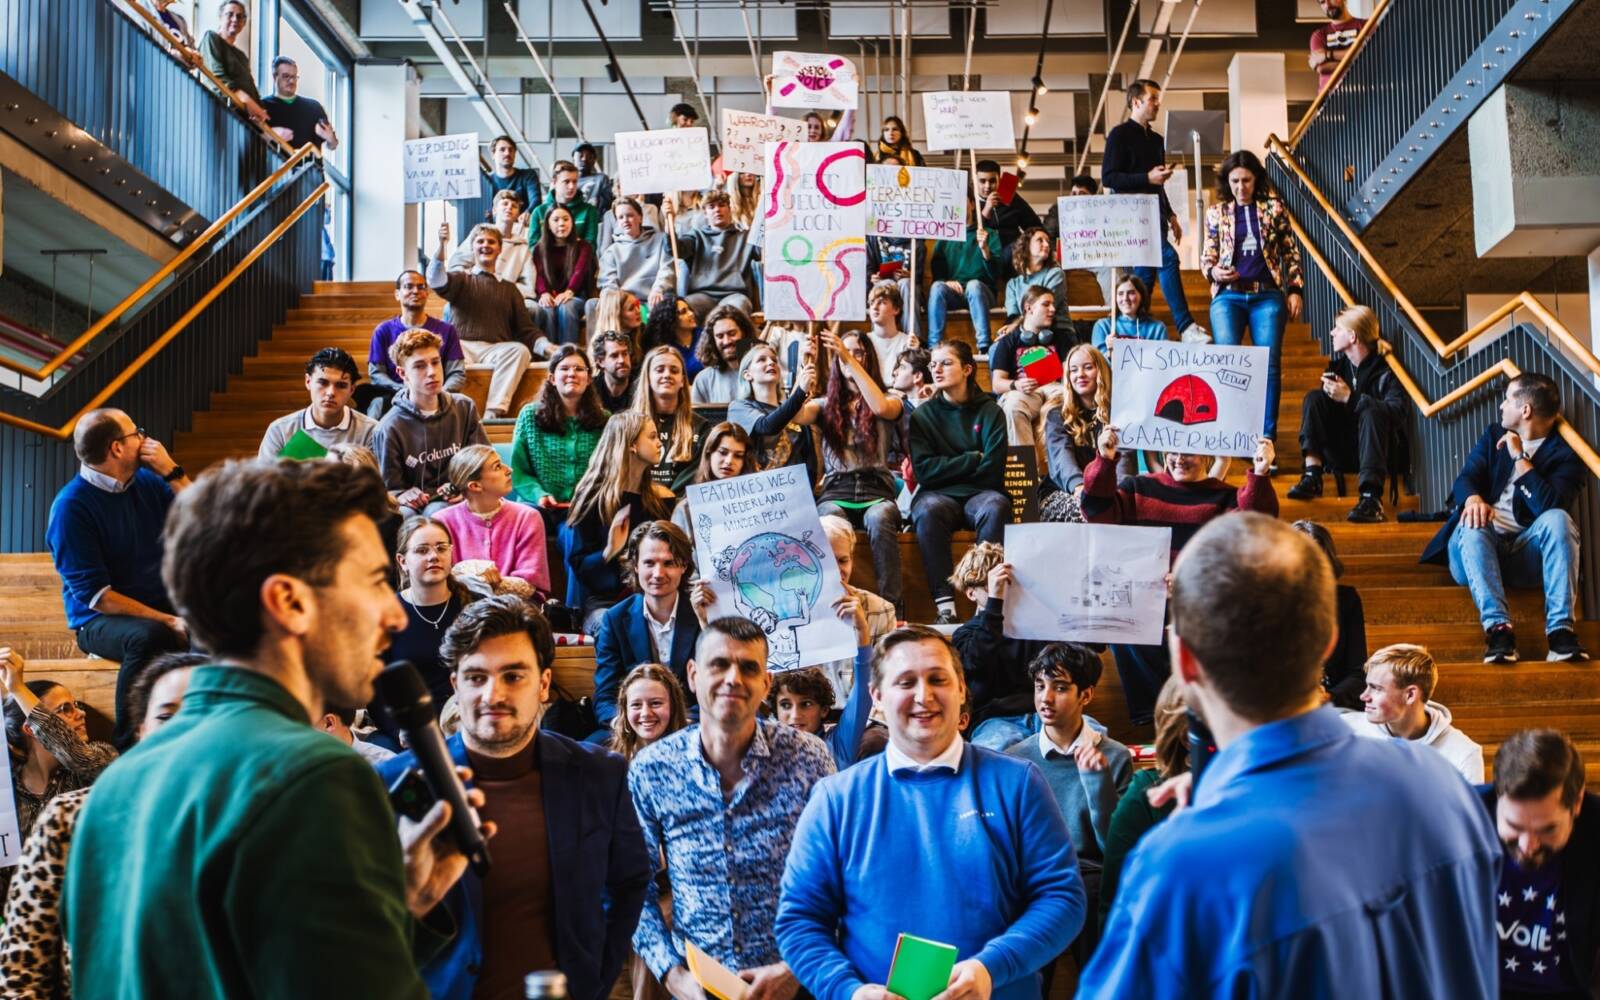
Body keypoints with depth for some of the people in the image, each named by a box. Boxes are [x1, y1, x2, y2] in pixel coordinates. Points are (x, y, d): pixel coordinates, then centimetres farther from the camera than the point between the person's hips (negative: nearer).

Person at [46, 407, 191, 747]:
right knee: (149, 637, -38)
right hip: (101, 618, -5)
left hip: (165, 606, 5)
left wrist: (173, 473, -5)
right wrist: (166, 620, -22)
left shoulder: (148, 482, 7)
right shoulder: (71, 506, -10)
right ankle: (129, 745, -24)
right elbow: (94, 594, -15)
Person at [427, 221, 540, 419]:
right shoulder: (461, 280, 19)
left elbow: (526, 330, 16)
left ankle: (494, 412, -38)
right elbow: (436, 281, -5)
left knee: (520, 350, -31)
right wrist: (442, 245, -20)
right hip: (461, 346, -1)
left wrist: (545, 347, -5)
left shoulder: (509, 289, 24)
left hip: (496, 350, 1)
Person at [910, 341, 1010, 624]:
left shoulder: (990, 411, 6)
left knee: (995, 507, -35)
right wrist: (972, 459, -3)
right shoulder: (922, 415, 8)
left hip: (978, 494, 0)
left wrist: (948, 468, 1)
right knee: (928, 510, -35)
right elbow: (924, 469, -4)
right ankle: (945, 605, -37)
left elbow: (992, 470, -3)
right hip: (938, 495, 0)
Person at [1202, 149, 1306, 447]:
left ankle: (1267, 436, 2)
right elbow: (1207, 256, 13)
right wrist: (1214, 271, -9)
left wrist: (1296, 289, 3)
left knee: (1270, 364, -4)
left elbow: (1290, 252, 10)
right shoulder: (1217, 212, 9)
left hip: (1267, 296, 0)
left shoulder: (1274, 206, 7)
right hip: (1228, 296, 0)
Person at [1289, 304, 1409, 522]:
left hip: (1380, 449, -5)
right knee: (1314, 397, -10)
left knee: (1371, 411, -33)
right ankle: (1313, 476, -27)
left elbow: (1397, 412, -25)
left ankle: (1371, 497, -45)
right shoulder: (1339, 363, 9)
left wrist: (1350, 398, -27)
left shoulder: (1385, 370, -11)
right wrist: (1329, 390, -12)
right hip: (1342, 450, 5)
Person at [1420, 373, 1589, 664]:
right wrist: (1472, 498, -22)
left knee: (1558, 518, -30)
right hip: (1479, 550, 2)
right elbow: (1465, 478, 2)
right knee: (1473, 525, -31)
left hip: (1527, 552, -2)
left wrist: (1519, 457, -14)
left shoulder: (1565, 454, 2)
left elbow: (1549, 505, -16)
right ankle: (1498, 626, -46)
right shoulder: (1494, 436, 16)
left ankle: (1560, 627, -38)